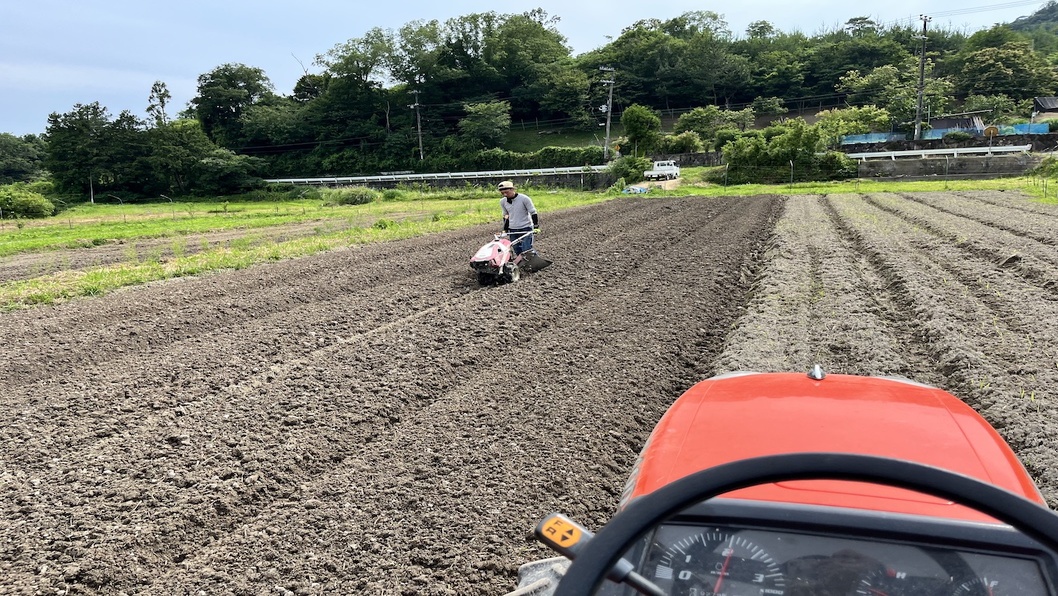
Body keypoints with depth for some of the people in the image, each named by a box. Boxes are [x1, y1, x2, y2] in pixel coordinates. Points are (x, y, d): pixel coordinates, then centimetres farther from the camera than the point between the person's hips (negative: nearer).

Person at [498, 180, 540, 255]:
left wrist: (536, 227, -15)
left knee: (527, 251, -12)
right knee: (518, 252, 6)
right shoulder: (503, 202, 3)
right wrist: (505, 229, 16)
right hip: (512, 230, 5)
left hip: (526, 229, -5)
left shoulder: (524, 199, -12)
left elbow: (533, 213, -8)